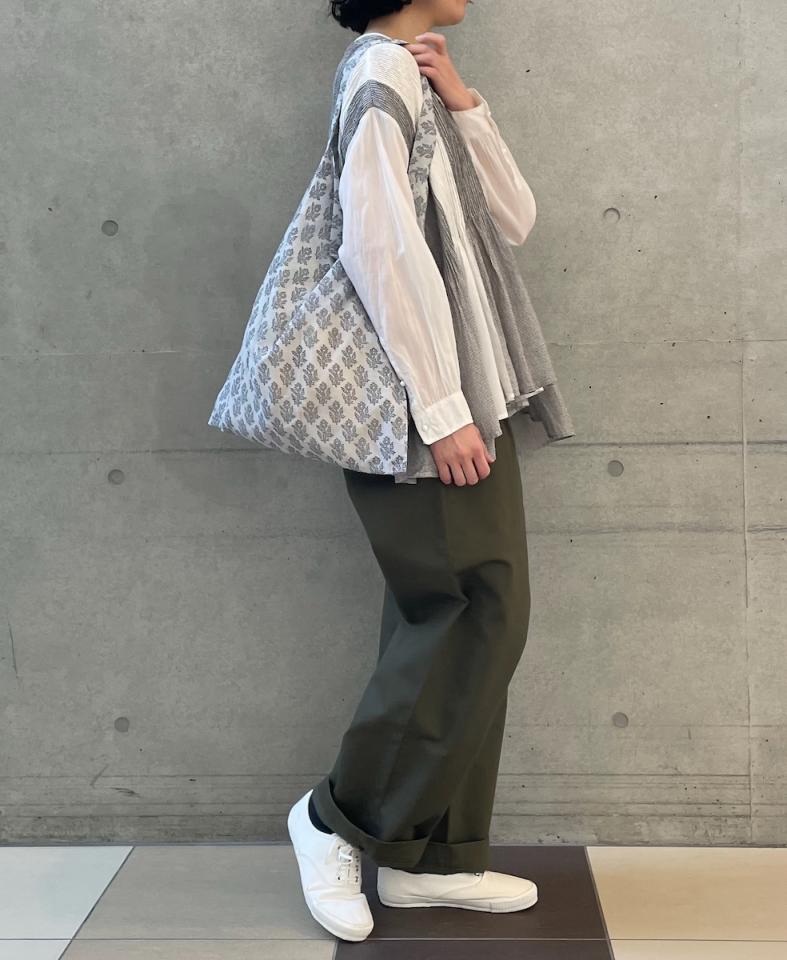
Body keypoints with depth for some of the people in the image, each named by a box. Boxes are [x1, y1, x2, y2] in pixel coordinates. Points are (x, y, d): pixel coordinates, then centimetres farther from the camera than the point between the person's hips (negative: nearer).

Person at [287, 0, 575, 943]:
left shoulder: (423, 81, 20)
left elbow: (512, 222, 13)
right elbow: (382, 251, -19)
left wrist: (467, 108, 1)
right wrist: (441, 410, -20)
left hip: (467, 395, 9)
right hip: (427, 405, -9)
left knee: (460, 624, 8)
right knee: (479, 618, -7)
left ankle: (433, 857, 16)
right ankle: (338, 816, 8)